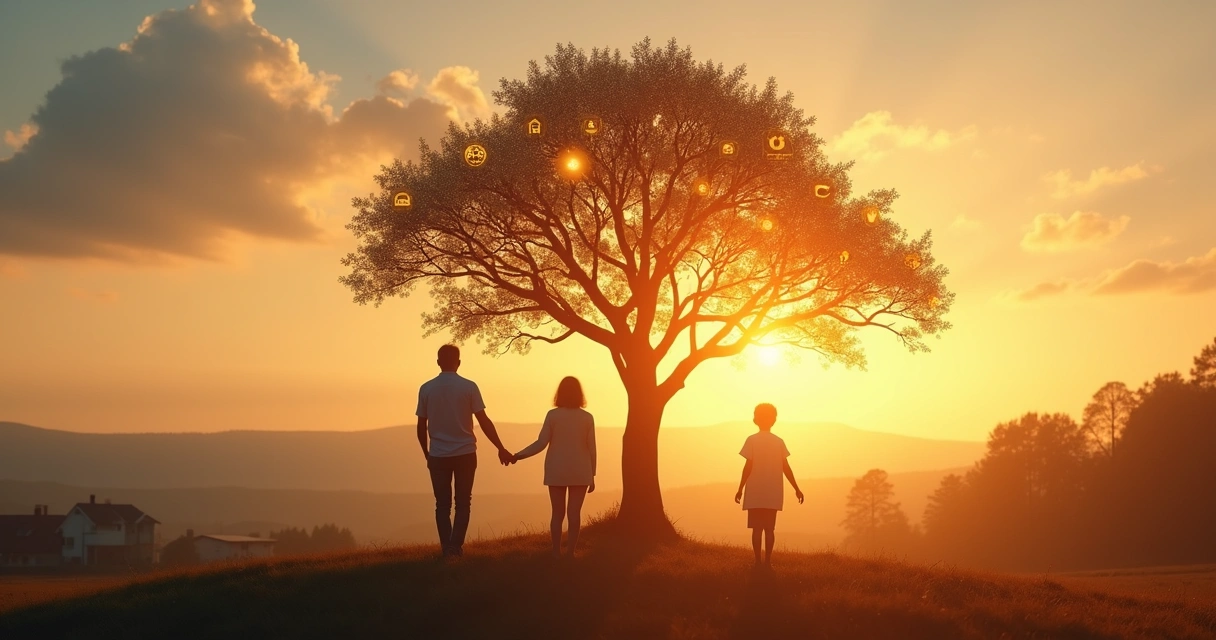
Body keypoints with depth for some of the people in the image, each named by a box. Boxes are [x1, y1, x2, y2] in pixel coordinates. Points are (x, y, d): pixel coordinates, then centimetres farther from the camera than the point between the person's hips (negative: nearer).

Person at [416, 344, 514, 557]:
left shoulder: (426, 388, 0)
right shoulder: (469, 387, -4)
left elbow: (421, 426, 3)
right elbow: (484, 421, -5)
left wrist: (427, 454, 16)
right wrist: (501, 449, 2)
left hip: (438, 455, 1)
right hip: (465, 453, -1)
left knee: (442, 504, 8)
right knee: (463, 503, 7)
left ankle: (447, 548, 3)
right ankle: (456, 546, -4)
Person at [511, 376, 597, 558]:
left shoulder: (553, 415, -5)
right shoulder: (587, 418, -2)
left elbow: (541, 443, -8)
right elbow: (591, 449, -1)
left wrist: (519, 455, 1)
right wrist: (592, 476, 6)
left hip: (557, 471, 0)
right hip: (579, 472, 0)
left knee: (557, 513, 8)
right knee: (574, 513, 2)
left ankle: (556, 552, 8)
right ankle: (570, 552, 1)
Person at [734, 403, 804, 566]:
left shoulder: (751, 440, -4)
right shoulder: (779, 442, 3)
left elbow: (748, 467, -8)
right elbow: (786, 468, 2)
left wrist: (740, 489, -2)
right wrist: (797, 489, 10)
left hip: (755, 493, -2)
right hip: (773, 494, 2)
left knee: (757, 528, 2)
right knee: (769, 528, 6)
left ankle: (758, 561, -3)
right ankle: (767, 561, 3)